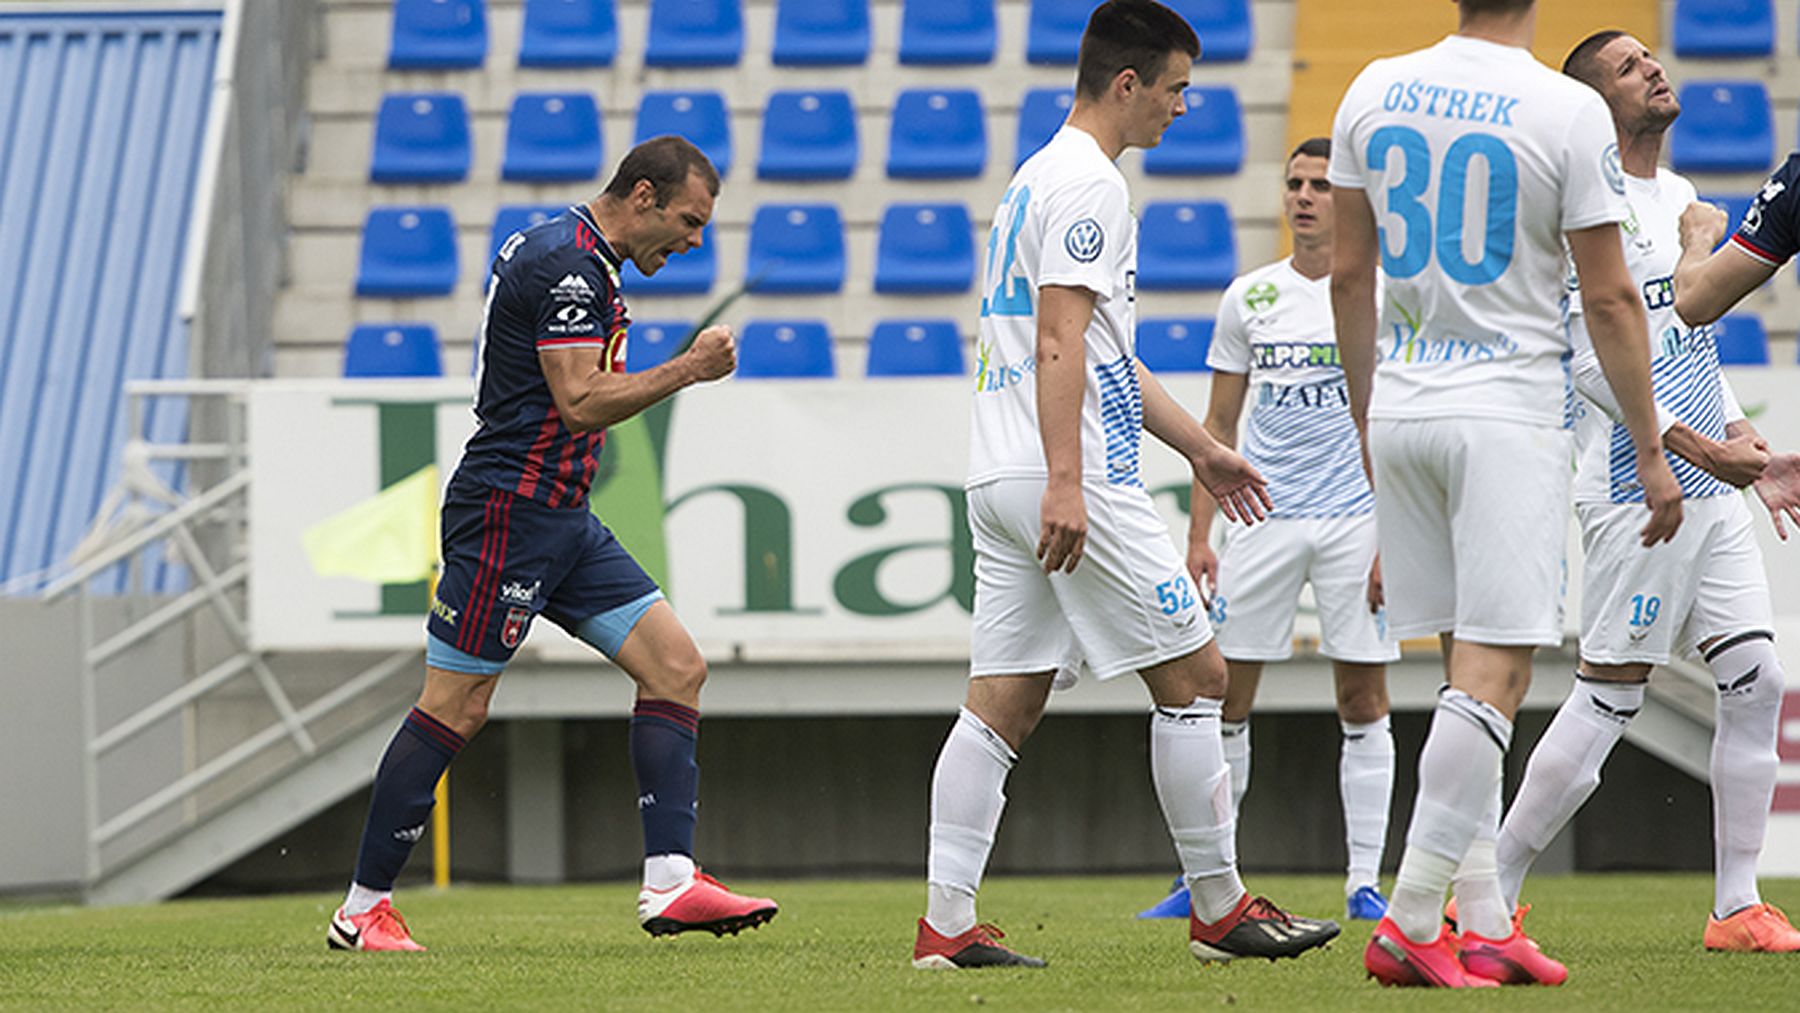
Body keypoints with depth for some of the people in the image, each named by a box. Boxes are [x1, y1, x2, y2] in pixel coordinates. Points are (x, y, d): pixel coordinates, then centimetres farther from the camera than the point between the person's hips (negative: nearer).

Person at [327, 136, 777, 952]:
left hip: (561, 519, 10)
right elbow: (583, 401, -22)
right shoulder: (568, 264, -16)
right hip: (508, 513, -10)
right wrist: (688, 370, -17)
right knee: (456, 708, -5)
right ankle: (362, 909, 2)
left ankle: (670, 881, -4)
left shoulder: (575, 257, 17)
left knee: (676, 666, 1)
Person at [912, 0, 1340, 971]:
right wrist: (1064, 483, -25)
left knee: (1002, 703, 5)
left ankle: (946, 921, -1)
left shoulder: (1039, 179, 22)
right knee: (1194, 675, -1)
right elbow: (1060, 345, -19)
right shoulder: (1086, 184, -10)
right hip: (1073, 480, -10)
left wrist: (1198, 446, 32)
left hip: (1004, 482, 10)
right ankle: (1220, 909, 4)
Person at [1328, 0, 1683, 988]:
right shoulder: (1568, 111, -10)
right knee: (1494, 674, -5)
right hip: (1508, 410, -6)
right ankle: (1410, 921, -12)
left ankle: (1483, 922, 10)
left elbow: (1349, 277, 11)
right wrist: (1649, 453, 0)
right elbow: (1608, 299, -7)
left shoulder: (1374, 93, 4)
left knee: (1468, 665, 12)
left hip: (1400, 409, 6)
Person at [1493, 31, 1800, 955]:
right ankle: (1490, 894, 5)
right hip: (1638, 489, -8)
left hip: (1711, 492, 8)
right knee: (1609, 698, -5)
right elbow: (1593, 361, -18)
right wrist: (1696, 448, -22)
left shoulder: (1681, 200, 17)